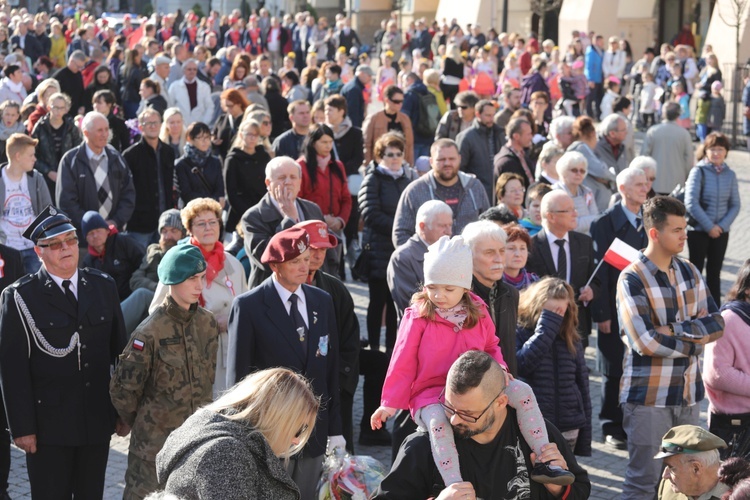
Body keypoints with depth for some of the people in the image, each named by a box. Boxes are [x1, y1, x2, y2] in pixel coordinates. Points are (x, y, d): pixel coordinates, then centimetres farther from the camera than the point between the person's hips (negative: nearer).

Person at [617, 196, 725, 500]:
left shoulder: (690, 273, 9)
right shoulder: (632, 279, -11)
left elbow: (716, 323, 1)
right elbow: (645, 342, -19)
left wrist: (675, 330, -15)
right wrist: (695, 342, -8)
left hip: (688, 394, 6)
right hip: (648, 396, -6)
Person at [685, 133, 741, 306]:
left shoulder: (730, 174, 2)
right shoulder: (699, 172, -10)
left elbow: (735, 205, 4)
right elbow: (691, 203, -15)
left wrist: (722, 226, -10)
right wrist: (709, 227, -15)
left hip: (721, 232, 3)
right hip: (699, 231, -3)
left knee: (715, 272, 11)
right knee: (696, 271, 4)